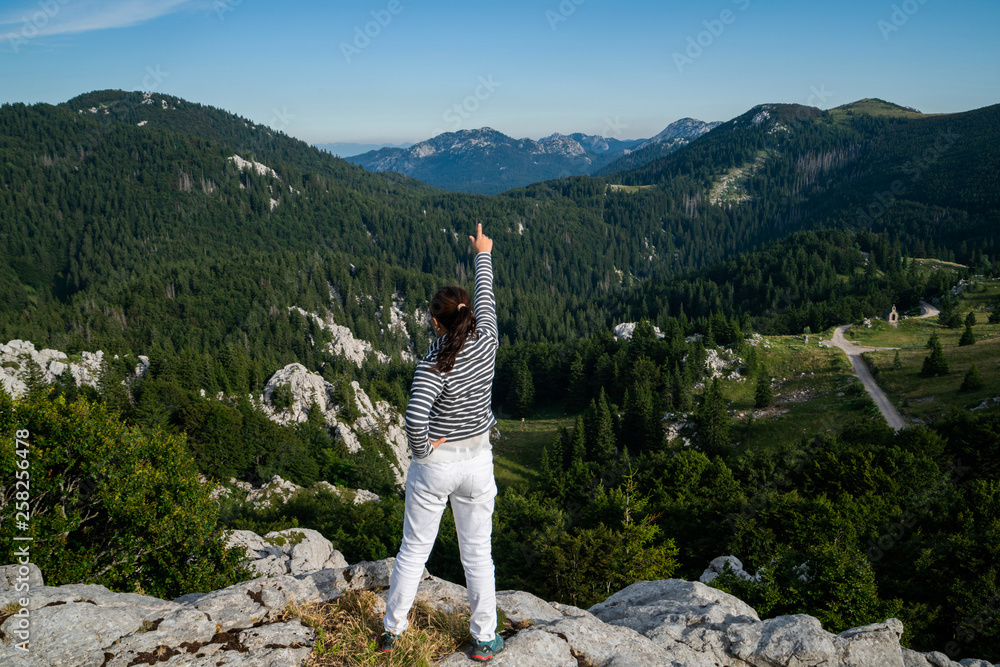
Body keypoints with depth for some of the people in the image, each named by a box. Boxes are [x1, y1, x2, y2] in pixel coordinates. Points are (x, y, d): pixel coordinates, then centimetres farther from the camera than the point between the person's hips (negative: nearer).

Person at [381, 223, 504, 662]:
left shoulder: (435, 364, -22)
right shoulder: (486, 343, -10)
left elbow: (415, 417, -35)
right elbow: (486, 298, 8)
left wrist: (421, 448, -14)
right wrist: (484, 254, 24)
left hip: (435, 463, -3)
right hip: (478, 461, 4)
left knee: (414, 549, 14)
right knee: (478, 553, 14)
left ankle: (393, 630, 29)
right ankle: (484, 640, 25)